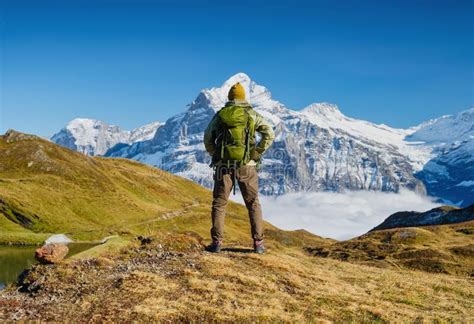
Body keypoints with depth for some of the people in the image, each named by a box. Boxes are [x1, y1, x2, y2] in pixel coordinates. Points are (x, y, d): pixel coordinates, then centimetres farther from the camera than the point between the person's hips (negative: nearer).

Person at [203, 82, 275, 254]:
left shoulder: (219, 115, 7)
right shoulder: (252, 115, 4)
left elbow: (207, 139, 7)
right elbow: (269, 134, -6)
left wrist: (216, 155, 13)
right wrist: (257, 153, -1)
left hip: (223, 165, 0)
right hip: (246, 165, 0)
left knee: (219, 204, 8)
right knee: (253, 204, 9)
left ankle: (217, 242, 3)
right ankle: (258, 243, 7)